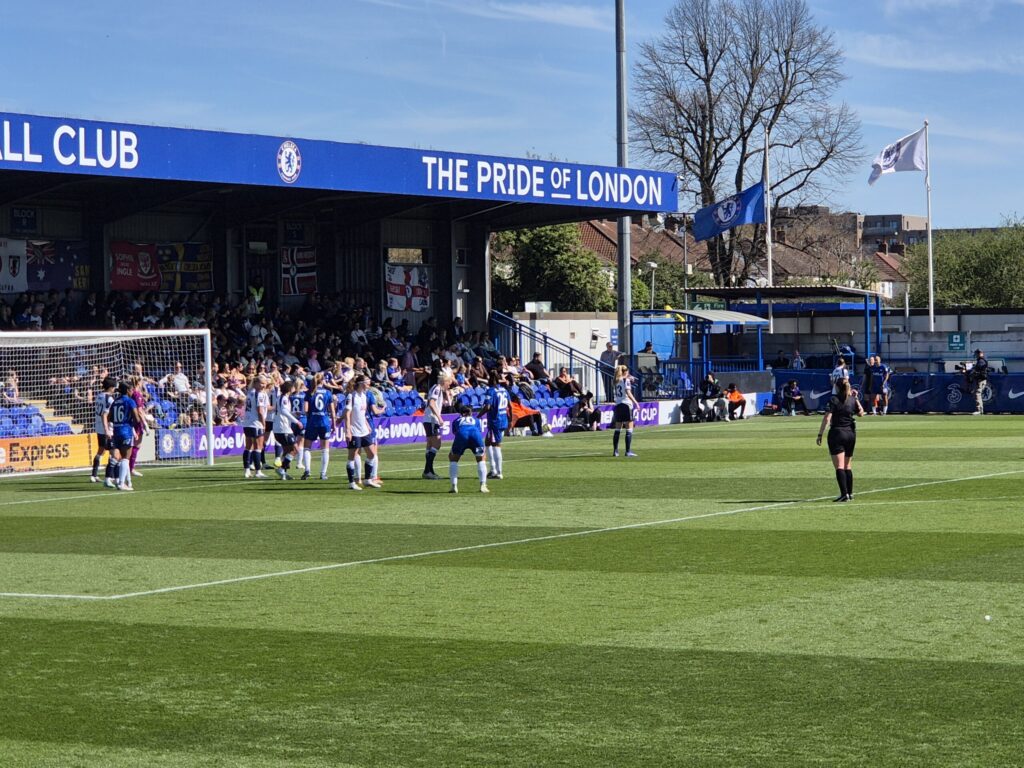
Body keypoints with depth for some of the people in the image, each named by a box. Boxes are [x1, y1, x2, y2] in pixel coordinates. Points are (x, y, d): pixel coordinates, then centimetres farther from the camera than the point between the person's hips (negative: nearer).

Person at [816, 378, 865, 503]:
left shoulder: (834, 400, -9)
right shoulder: (853, 400, 4)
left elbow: (827, 418, -16)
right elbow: (861, 413, 22)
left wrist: (820, 434, -12)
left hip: (836, 433, -5)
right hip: (851, 433, 5)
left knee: (839, 466, -8)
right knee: (847, 466, 16)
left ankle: (844, 494, -18)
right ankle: (850, 493, 16)